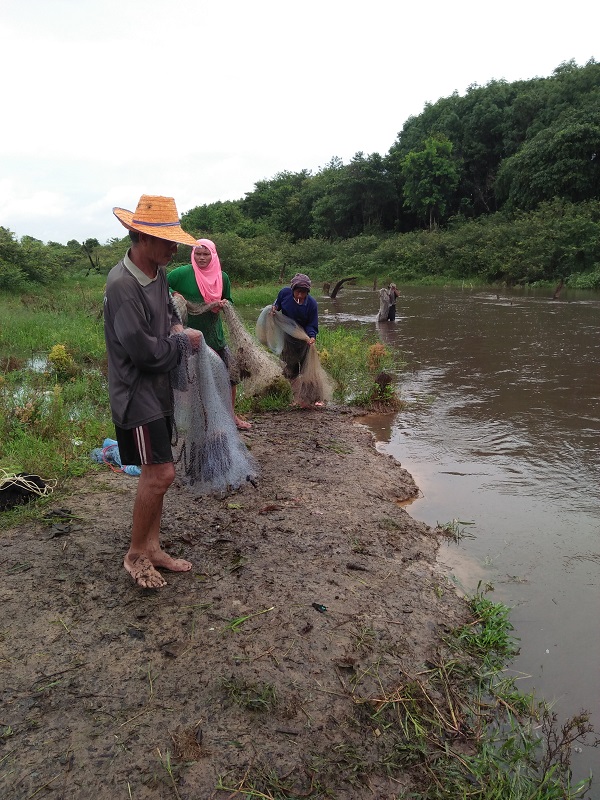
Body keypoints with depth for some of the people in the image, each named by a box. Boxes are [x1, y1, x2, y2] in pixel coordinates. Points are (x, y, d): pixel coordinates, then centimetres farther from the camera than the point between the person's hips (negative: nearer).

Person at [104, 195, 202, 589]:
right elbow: (144, 351, -23)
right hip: (136, 393, -9)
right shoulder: (122, 284, -21)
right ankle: (135, 554, 11)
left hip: (159, 390, 9)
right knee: (161, 473, -9)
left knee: (156, 474, 13)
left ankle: (152, 548, 25)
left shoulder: (158, 274, 6)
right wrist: (183, 341, -8)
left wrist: (177, 328, 4)